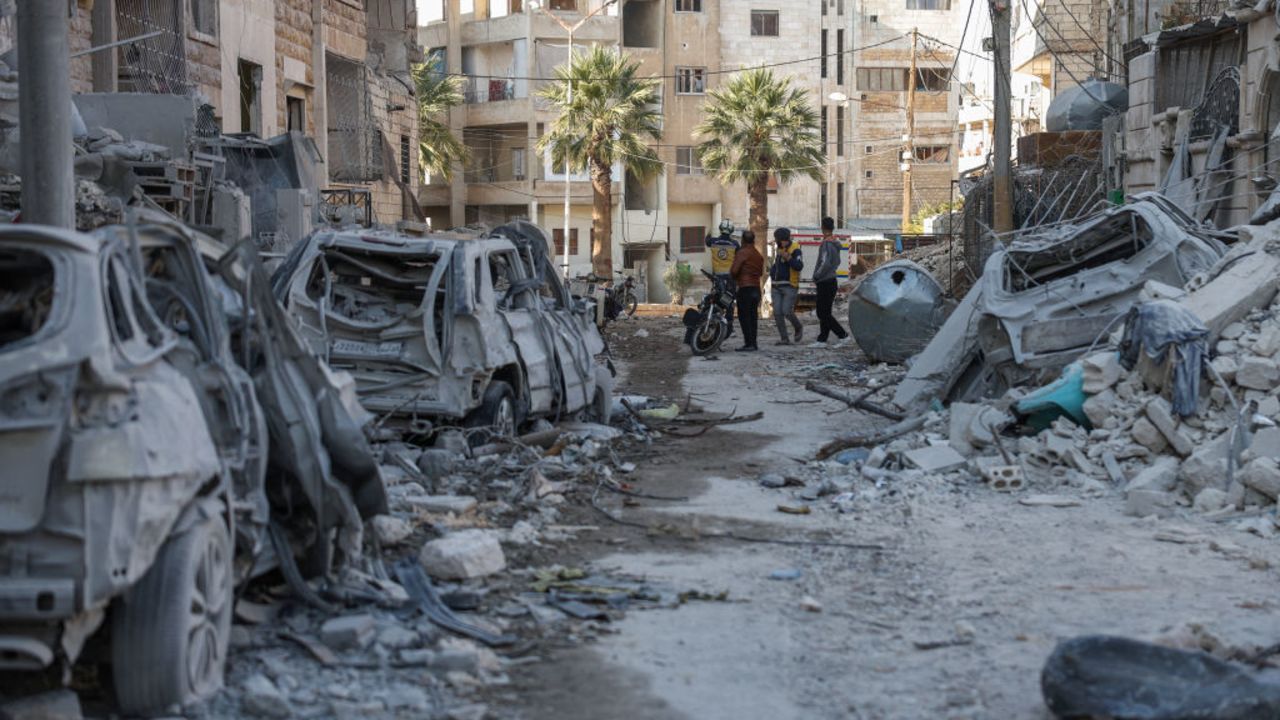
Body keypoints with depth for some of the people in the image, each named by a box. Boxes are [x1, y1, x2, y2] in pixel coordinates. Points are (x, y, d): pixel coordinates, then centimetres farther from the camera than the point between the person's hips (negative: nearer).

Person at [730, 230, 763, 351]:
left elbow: (734, 270, -15)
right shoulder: (759, 255, 13)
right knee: (753, 316, 10)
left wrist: (734, 278, 5)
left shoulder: (742, 252, -11)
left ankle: (749, 344, -12)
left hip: (745, 288, -8)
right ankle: (753, 343, 12)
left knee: (744, 316, -6)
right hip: (756, 287, 8)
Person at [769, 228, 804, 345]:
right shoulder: (779, 250, 18)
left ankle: (798, 328, 14)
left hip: (789, 287, -7)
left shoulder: (795, 251, -7)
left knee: (787, 312, -15)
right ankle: (785, 339, 0)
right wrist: (772, 271, 18)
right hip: (777, 287, 7)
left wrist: (788, 258, -31)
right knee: (777, 313, -4)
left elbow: (799, 266, -22)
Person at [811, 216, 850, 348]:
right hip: (831, 281, 9)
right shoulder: (835, 244, 11)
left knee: (824, 314, -6)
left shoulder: (826, 244, -18)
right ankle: (822, 340, 11)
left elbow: (825, 264, -28)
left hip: (825, 283, -9)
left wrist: (816, 276, -15)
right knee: (824, 313, 10)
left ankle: (843, 335, -7)